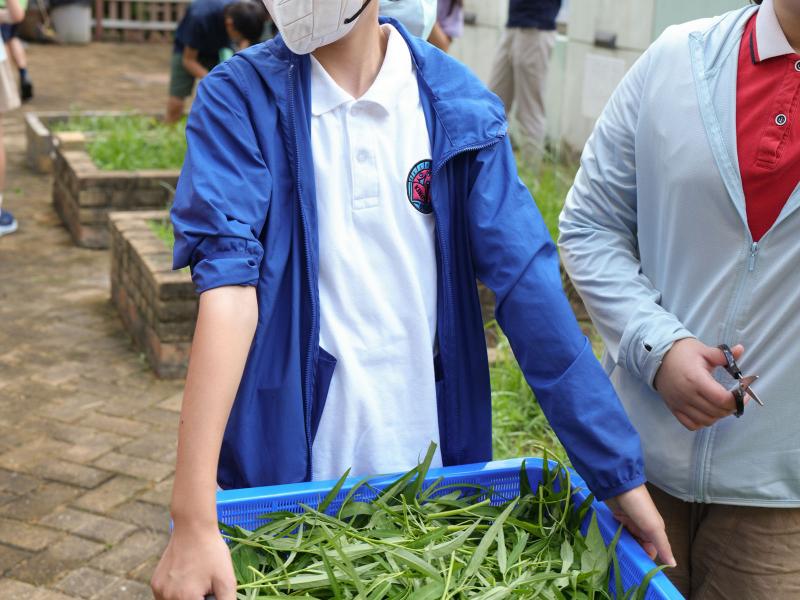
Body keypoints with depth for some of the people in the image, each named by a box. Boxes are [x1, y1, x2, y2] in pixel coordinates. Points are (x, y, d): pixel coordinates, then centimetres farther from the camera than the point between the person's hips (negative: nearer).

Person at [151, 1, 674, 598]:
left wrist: (620, 474, -11)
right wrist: (193, 515, -27)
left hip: (433, 453, 2)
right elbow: (228, 280, -21)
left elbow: (528, 283, -8)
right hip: (284, 461, -1)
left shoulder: (456, 103, -5)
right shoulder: (239, 98, -10)